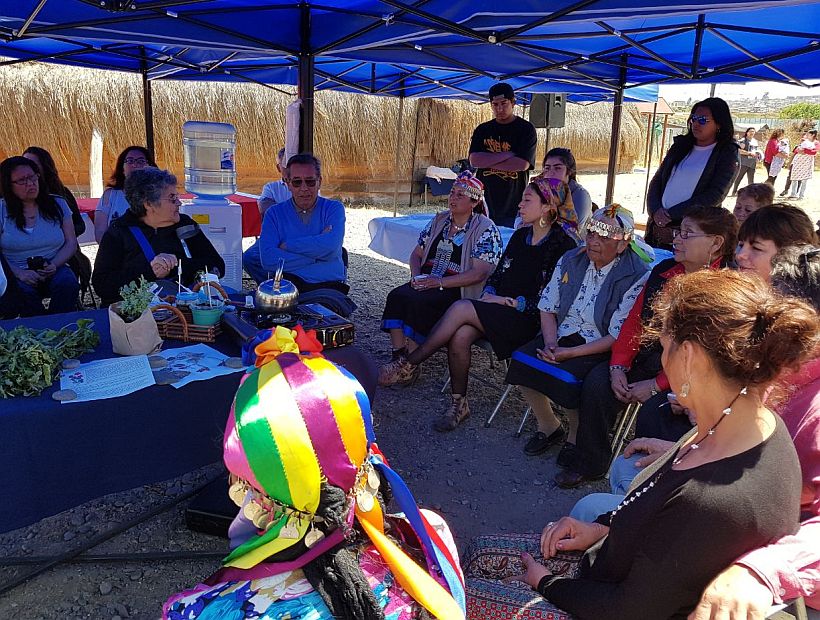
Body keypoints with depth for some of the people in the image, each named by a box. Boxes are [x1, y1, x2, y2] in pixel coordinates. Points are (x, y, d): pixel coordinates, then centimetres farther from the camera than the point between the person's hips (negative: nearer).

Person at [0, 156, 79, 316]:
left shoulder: (57, 205, 10)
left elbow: (71, 243, 8)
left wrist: (54, 265, -11)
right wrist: (18, 273, -18)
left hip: (54, 270, 1)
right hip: (16, 274, -1)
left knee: (67, 282, -31)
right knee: (24, 291, -34)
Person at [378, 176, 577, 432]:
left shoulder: (563, 245, -6)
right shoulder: (520, 235, 16)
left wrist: (511, 302, -13)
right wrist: (489, 294, -1)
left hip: (528, 320, -6)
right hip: (496, 312, 6)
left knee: (461, 307, -27)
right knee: (460, 336, -25)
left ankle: (408, 365, -17)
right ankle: (459, 404, -9)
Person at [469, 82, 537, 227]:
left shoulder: (526, 129, 0)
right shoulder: (483, 130, 10)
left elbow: (522, 164, -13)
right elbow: (474, 161, -5)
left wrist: (488, 161, -9)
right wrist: (507, 155, -12)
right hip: (485, 205, 3)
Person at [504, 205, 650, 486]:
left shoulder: (636, 277, -13)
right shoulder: (571, 260, 5)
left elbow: (618, 337, -16)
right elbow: (548, 307, 8)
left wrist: (569, 353, -22)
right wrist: (551, 343, -11)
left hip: (599, 349, -5)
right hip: (562, 337, 6)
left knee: (566, 377, -31)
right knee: (521, 360, -18)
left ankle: (576, 437, 1)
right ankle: (548, 426, 6)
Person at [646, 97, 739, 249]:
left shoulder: (727, 154, 0)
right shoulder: (680, 145, 13)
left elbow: (715, 195, -11)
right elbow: (657, 181, 10)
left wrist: (670, 213, -14)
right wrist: (656, 211, -9)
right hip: (658, 224, 4)